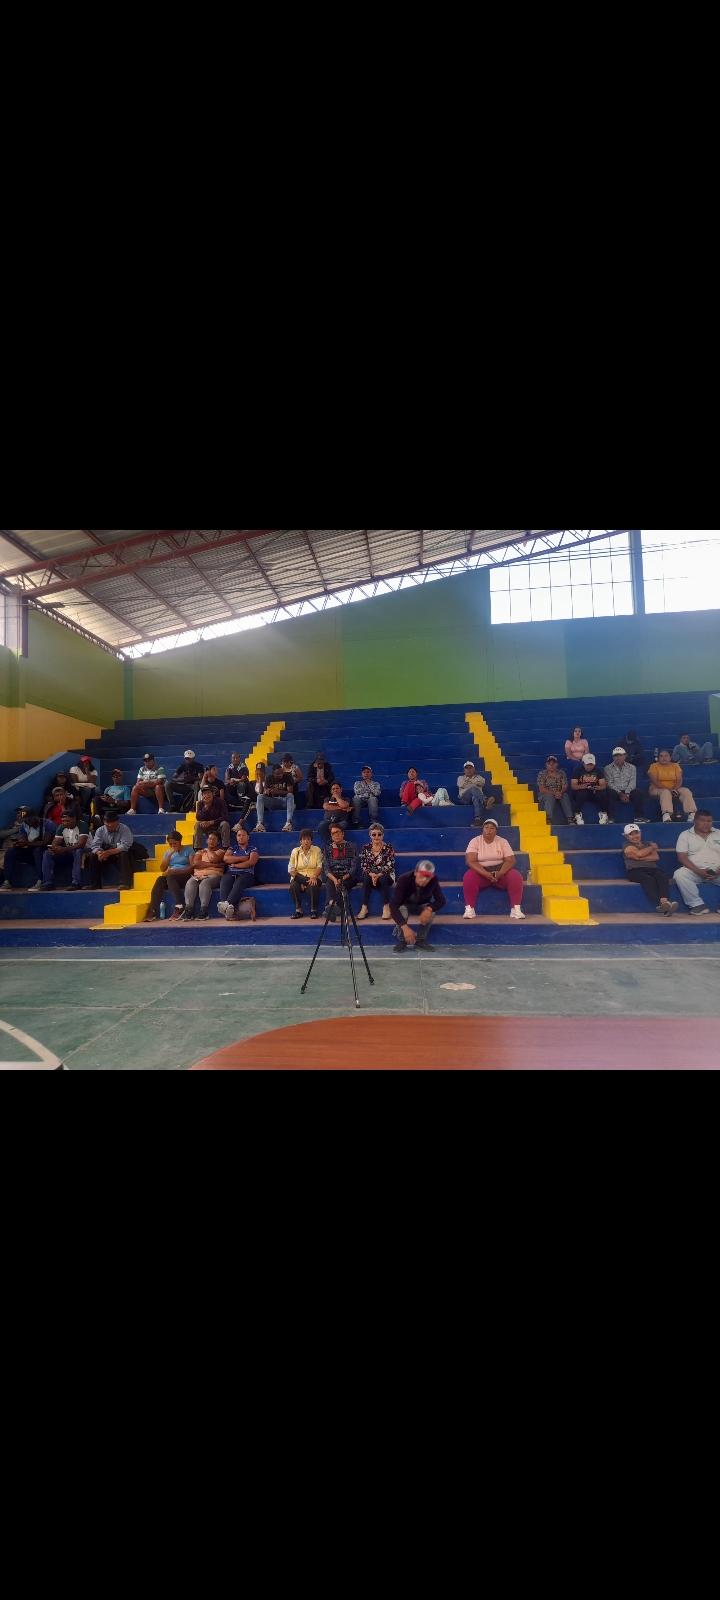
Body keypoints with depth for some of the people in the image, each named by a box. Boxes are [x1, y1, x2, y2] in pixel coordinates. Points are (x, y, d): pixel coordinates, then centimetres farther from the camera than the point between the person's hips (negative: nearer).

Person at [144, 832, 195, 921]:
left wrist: (179, 871, -20)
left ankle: (179, 907, -40)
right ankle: (152, 911, -39)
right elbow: (162, 869, 7)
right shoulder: (168, 852, 19)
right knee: (160, 879, -30)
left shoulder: (188, 850, 5)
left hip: (185, 876, -4)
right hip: (171, 878, 4)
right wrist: (170, 854, 0)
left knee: (170, 877, -35)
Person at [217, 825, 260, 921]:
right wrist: (242, 858, -1)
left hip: (246, 874, -2)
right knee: (224, 882, -35)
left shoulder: (253, 849, 15)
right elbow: (226, 858, 6)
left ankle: (228, 905, -59)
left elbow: (251, 862, -4)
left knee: (239, 883, -39)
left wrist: (235, 865, -2)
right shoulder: (232, 848, 26)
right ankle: (228, 910, -53)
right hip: (231, 873, 2)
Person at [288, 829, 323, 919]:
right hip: (299, 878, 1)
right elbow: (291, 869, 2)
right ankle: (298, 910, -18)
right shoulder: (295, 851, 7)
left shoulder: (317, 850, 5)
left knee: (313, 886, -35)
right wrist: (300, 881, -12)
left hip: (313, 877, -1)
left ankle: (313, 910, -17)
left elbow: (319, 866, -4)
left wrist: (314, 877, -23)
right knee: (293, 885, -32)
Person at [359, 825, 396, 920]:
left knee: (382, 879, -36)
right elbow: (363, 866, -3)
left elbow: (390, 866, -10)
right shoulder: (365, 848, 3)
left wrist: (378, 875, -25)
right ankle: (364, 907, -32)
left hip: (386, 875, -1)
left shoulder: (389, 848, -4)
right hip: (370, 875, 2)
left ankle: (386, 907, -29)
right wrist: (371, 874, -23)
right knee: (367, 878, -33)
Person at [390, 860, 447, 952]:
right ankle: (402, 941, -13)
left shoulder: (434, 880, -29)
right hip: (405, 905, -2)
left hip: (422, 905, 2)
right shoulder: (404, 880, -37)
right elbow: (393, 906, -42)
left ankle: (421, 940, -10)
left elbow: (442, 900, -20)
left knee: (432, 910, -30)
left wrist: (429, 908, -43)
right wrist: (405, 927, -53)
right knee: (401, 911, -36)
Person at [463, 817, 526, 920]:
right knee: (469, 877, -34)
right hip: (481, 872, -2)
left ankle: (516, 909, -23)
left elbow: (510, 860, -5)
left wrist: (500, 873, -25)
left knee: (516, 877, -27)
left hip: (500, 871, 2)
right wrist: (486, 874, -29)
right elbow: (470, 861, -15)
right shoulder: (475, 841, -5)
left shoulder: (502, 842, 2)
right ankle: (469, 909, -28)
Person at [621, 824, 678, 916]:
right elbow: (639, 853, -5)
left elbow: (656, 857, 10)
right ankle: (661, 904, -57)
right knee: (648, 880, -38)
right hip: (635, 870, -4)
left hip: (652, 869, 4)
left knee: (663, 877, -31)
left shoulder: (647, 844, 27)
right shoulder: (626, 845, 13)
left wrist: (639, 858, -3)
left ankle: (665, 902, -57)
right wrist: (652, 847, 12)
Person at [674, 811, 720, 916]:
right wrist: (698, 871, -16)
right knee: (679, 874, -32)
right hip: (695, 871, -1)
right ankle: (698, 905, -25)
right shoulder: (685, 835, 7)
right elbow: (682, 857, -3)